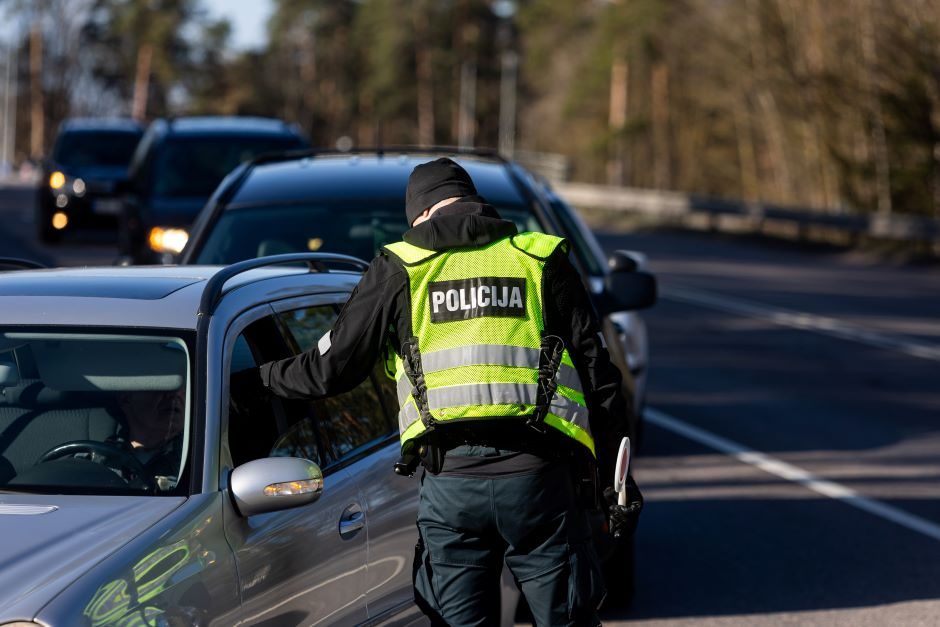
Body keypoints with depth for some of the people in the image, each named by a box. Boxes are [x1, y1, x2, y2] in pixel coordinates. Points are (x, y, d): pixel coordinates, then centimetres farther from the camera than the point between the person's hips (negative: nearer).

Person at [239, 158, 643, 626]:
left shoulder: (397, 269, 11)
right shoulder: (542, 260, 13)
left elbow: (332, 368, 13)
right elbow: (597, 375, 9)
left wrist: (261, 377, 31)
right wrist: (618, 477, 13)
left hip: (448, 481, 0)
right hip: (538, 476, 0)